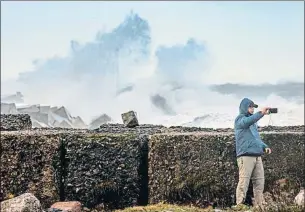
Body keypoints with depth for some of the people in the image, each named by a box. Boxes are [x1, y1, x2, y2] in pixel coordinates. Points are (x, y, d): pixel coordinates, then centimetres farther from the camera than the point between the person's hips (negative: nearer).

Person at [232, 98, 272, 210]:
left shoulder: (253, 121, 25)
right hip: (245, 155, -8)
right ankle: (240, 204, -11)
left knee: (260, 181, 5)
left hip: (257, 156, 8)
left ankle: (259, 204, 10)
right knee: (244, 180, -12)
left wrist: (264, 146, 12)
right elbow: (247, 121, -23)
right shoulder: (240, 119, 1)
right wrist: (261, 113, -36)